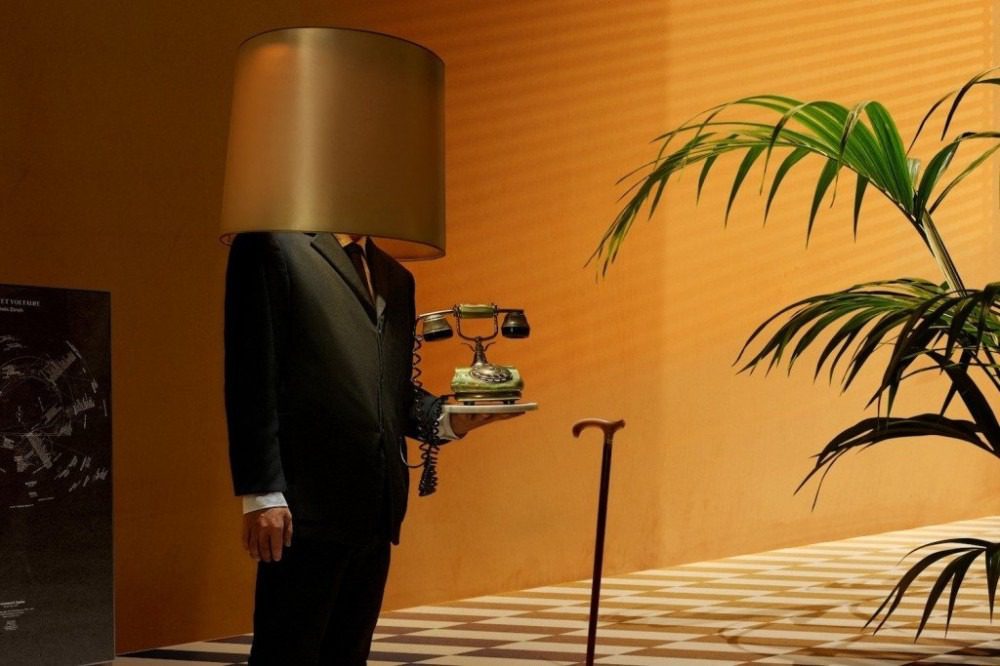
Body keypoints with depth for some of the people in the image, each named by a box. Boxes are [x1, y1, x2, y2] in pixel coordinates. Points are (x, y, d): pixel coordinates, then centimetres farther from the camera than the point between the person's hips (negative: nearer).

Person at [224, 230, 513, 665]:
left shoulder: (396, 278, 20)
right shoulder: (273, 248, -3)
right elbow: (251, 380, -10)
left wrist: (446, 419, 2)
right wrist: (262, 493, -16)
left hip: (374, 510, 7)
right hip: (307, 509, -7)